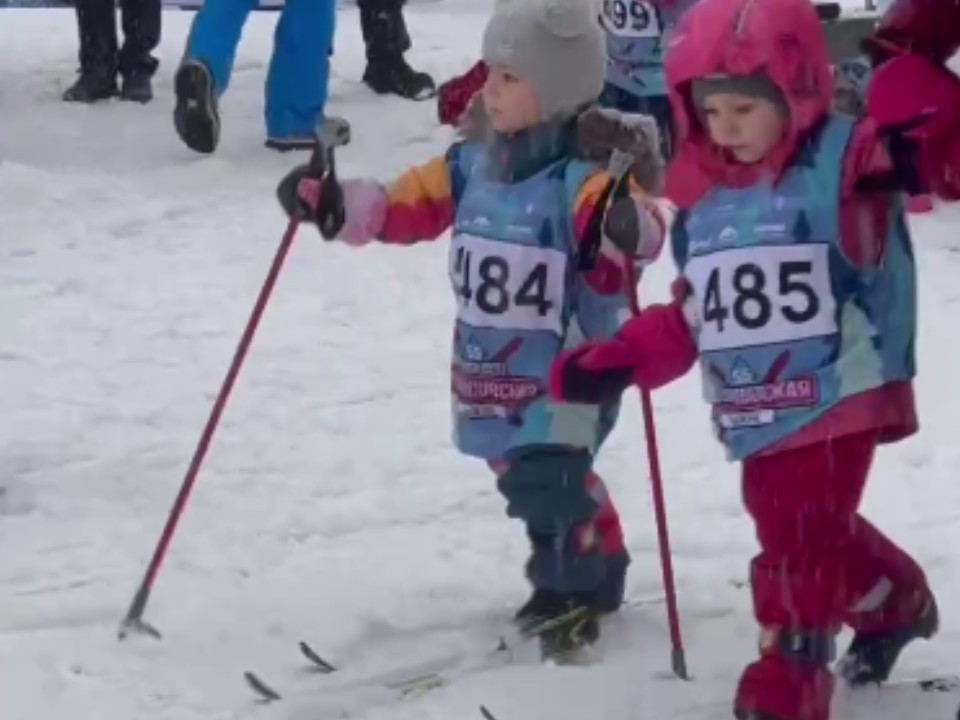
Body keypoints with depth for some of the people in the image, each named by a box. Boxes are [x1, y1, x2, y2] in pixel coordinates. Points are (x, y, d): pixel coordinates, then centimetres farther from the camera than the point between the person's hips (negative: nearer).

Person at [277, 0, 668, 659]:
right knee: (525, 473, 18)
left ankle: (573, 591, 3)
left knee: (545, 476, -17)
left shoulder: (586, 174, -19)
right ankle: (592, 570, 37)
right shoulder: (473, 164, 3)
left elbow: (640, 228, -32)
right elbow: (408, 206, 10)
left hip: (568, 367, -8)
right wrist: (334, 203, -1)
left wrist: (627, 225, -55)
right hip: (491, 368, 8)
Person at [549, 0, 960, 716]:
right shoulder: (705, 199, 8)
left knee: (800, 540, -9)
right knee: (806, 532, 21)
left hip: (837, 400, -7)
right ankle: (895, 601, 47)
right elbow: (690, 316, 16)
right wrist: (618, 360, 4)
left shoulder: (844, 164, -12)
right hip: (757, 415, 8)